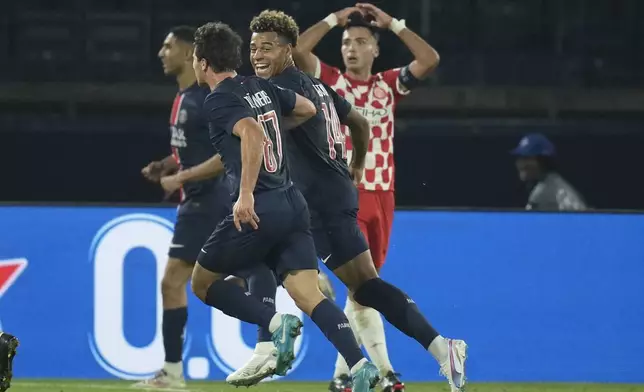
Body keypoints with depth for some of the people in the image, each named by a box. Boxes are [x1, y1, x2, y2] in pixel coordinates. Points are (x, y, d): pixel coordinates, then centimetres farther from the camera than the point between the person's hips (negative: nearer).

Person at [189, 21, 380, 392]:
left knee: (203, 282, 11)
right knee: (310, 296, -2)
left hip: (257, 209, -7)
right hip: (294, 205, 7)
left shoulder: (218, 100, -7)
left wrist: (245, 194, -27)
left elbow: (252, 134, -25)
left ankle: (276, 322, -9)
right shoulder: (260, 87, 16)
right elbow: (307, 109, 31)